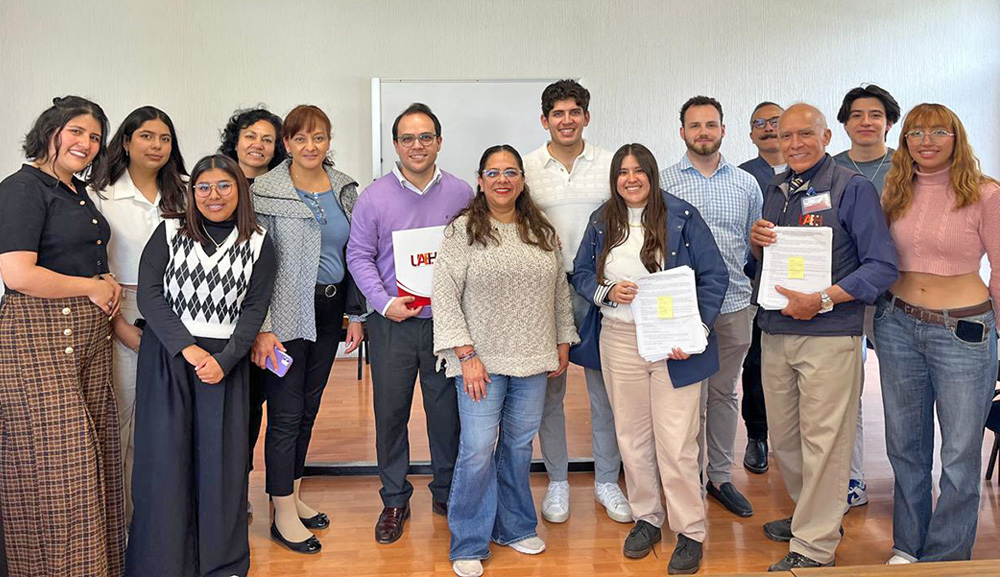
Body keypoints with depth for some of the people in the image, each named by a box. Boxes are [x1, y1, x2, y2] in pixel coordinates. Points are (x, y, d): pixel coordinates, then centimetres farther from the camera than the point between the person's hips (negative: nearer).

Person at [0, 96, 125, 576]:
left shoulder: (77, 192, 17)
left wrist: (109, 282, 9)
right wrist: (92, 287, -9)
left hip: (87, 335, 9)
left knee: (91, 453, 10)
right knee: (54, 458, -4)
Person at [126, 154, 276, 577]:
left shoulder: (258, 243, 6)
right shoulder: (169, 232, 6)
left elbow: (255, 308, 1)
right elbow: (148, 294, -3)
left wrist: (224, 360, -11)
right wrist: (187, 348, -13)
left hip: (225, 360, 0)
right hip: (166, 355, 0)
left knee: (222, 455, 2)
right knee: (165, 453, 1)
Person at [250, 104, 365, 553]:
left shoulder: (345, 189, 8)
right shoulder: (265, 191, -8)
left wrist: (355, 314, 10)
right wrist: (262, 328, -15)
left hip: (329, 312, 6)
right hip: (287, 315, -5)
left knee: (308, 408, 15)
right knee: (286, 413, 0)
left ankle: (294, 496, 30)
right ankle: (283, 516, 13)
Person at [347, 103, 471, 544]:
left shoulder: (461, 193, 3)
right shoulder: (374, 197, 0)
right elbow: (359, 256, 2)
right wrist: (385, 303, -11)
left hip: (447, 321, 1)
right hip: (392, 324, 0)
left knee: (448, 410, 9)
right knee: (390, 412, 7)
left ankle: (446, 493, 29)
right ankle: (394, 500, 24)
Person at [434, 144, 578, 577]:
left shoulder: (542, 232, 11)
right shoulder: (463, 230, -4)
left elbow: (560, 290, 17)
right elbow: (445, 295, -9)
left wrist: (563, 343, 12)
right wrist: (466, 354, -13)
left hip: (533, 362, 4)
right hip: (481, 361, -4)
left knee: (519, 446, 13)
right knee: (478, 451, -5)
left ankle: (514, 528, 31)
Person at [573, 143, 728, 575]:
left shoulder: (682, 217, -5)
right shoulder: (601, 222, 7)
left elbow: (714, 276, -6)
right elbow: (580, 273, 12)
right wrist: (606, 292, -10)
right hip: (618, 341, 4)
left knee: (676, 443, -1)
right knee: (632, 437, 13)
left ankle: (690, 532, 16)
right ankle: (646, 519, 31)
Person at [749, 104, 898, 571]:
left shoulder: (852, 187, -5)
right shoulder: (775, 190, 14)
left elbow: (882, 266, -10)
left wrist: (822, 300, -19)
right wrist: (756, 242, -1)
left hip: (829, 334, -6)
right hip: (774, 331, 7)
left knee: (822, 440, 0)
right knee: (783, 435, 14)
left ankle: (814, 547, 12)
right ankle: (810, 514, 35)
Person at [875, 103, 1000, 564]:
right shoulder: (894, 194, 6)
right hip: (897, 326, 4)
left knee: (960, 453, 6)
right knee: (905, 446, 15)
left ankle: (945, 558, 25)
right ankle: (907, 545, 33)